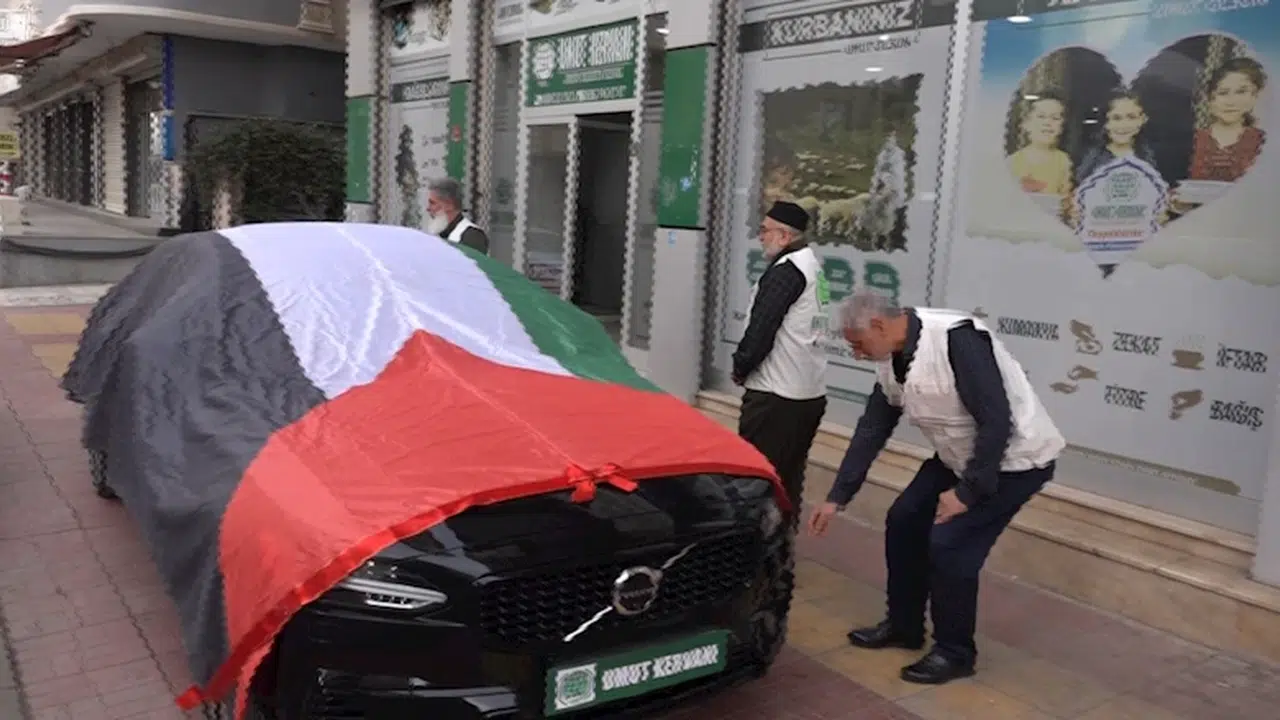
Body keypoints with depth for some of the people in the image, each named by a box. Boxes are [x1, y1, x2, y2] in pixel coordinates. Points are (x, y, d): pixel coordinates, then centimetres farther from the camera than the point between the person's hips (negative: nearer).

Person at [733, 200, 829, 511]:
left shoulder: (786, 270, -15)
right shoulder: (813, 266, 14)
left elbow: (761, 328, -17)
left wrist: (740, 367, -1)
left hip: (776, 394, -9)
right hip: (811, 391, 9)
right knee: (789, 474, 14)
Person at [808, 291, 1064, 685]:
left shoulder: (957, 338, -30)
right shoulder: (892, 362, -2)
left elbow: (998, 421, -30)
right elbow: (871, 431, 5)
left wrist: (968, 491, -23)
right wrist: (837, 497, 6)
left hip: (1015, 458, -9)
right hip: (961, 458, 9)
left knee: (949, 544, -13)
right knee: (904, 520, 8)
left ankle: (955, 652, 8)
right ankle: (904, 626, 26)